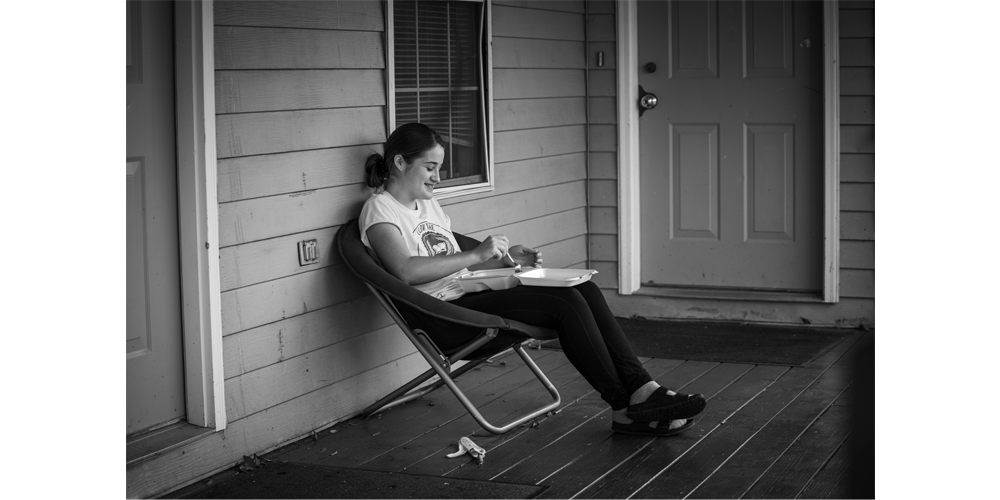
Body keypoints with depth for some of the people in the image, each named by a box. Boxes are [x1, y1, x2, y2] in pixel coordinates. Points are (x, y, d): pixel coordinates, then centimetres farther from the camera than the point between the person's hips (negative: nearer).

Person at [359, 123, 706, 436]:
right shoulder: (380, 209, -5)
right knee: (565, 303, -23)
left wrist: (505, 259, 8)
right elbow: (406, 271, -23)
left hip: (471, 295, 9)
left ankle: (640, 388, -17)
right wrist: (477, 255, -18)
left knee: (583, 289, -12)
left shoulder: (428, 204, 23)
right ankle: (625, 409, -16)